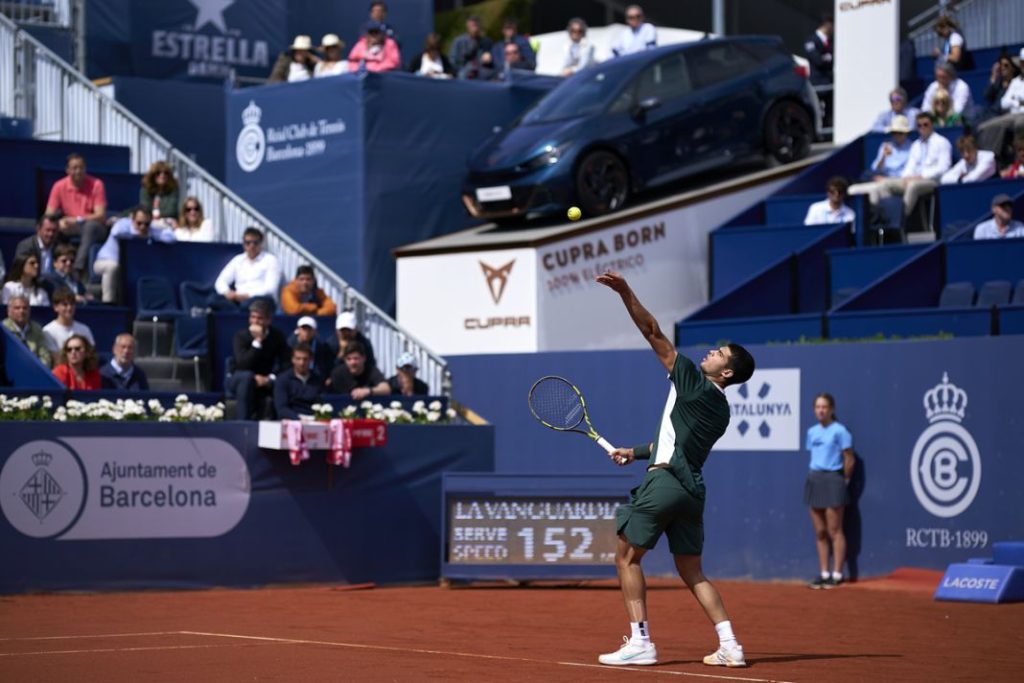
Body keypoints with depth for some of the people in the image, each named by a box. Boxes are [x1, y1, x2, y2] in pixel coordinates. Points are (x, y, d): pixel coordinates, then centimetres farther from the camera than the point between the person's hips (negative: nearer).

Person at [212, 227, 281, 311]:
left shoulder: (270, 260, 7)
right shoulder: (237, 260, 21)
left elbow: (270, 289, -5)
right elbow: (221, 281, 13)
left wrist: (247, 295, -18)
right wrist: (227, 293, -11)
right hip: (238, 301, 4)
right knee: (214, 299, -25)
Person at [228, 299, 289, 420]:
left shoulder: (277, 336, -5)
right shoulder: (242, 335, -13)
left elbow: (285, 363, -9)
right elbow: (243, 365, -27)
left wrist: (270, 378, -25)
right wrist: (257, 341, -31)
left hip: (264, 381, 3)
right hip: (238, 380, -3)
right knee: (247, 376, -37)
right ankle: (242, 422, -37)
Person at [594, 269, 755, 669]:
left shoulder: (693, 382, -4)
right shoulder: (719, 411, 18)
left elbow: (654, 334, -7)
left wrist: (626, 293, -8)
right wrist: (636, 452, 27)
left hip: (665, 481, -8)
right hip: (692, 489, 8)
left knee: (627, 556, 2)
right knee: (691, 571, 13)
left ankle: (640, 642, -5)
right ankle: (729, 646, 3)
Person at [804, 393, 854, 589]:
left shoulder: (839, 431, -7)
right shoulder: (812, 432, 12)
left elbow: (849, 459, -7)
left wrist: (844, 480, -2)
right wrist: (816, 475, 9)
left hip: (833, 479, -7)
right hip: (814, 479, 7)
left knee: (834, 531, -5)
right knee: (820, 532, 7)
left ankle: (837, 575, -2)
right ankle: (824, 573, 12)